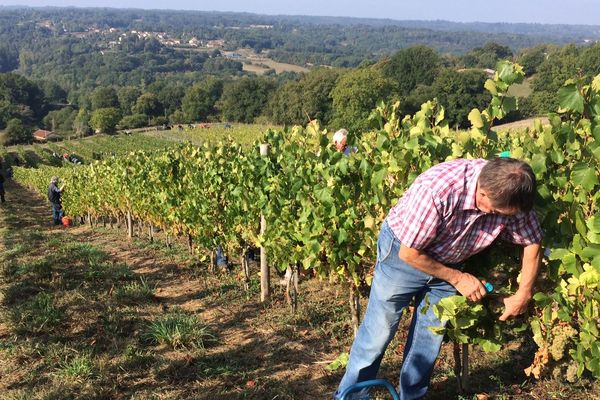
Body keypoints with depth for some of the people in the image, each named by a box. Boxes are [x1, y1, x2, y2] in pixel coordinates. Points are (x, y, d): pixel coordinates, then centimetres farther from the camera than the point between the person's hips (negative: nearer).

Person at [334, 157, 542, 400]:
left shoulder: (511, 195, -24)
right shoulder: (436, 189, -39)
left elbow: (532, 243, -5)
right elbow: (410, 253, -26)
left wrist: (523, 296, -9)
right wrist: (457, 278, -17)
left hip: (448, 261, 5)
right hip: (403, 253, -4)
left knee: (431, 337, 10)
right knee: (378, 333, -1)